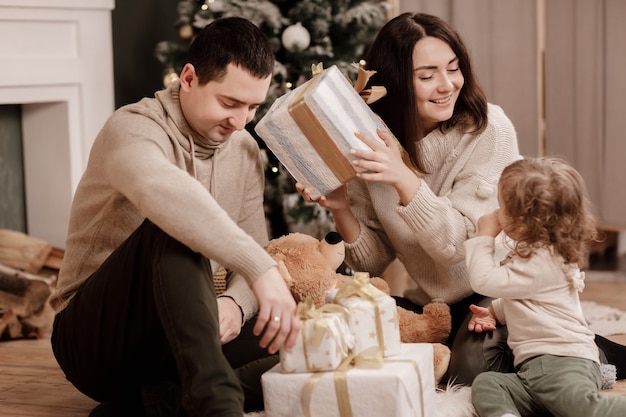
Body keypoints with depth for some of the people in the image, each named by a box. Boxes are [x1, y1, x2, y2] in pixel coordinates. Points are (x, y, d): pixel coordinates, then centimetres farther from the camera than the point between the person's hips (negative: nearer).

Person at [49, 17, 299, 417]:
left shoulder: (245, 151, 6)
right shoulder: (133, 128, -17)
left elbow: (255, 251, 1)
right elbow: (160, 188, -41)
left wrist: (237, 303, -23)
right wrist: (261, 268, -50)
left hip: (174, 345, 7)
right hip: (93, 336, -6)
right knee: (170, 232, -35)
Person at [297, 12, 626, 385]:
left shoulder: (488, 129, -15)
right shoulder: (373, 147, -4)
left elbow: (460, 244, -19)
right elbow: (374, 261, 0)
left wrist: (403, 179, -33)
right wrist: (341, 209, -19)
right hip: (428, 305, 6)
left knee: (472, 371, -31)